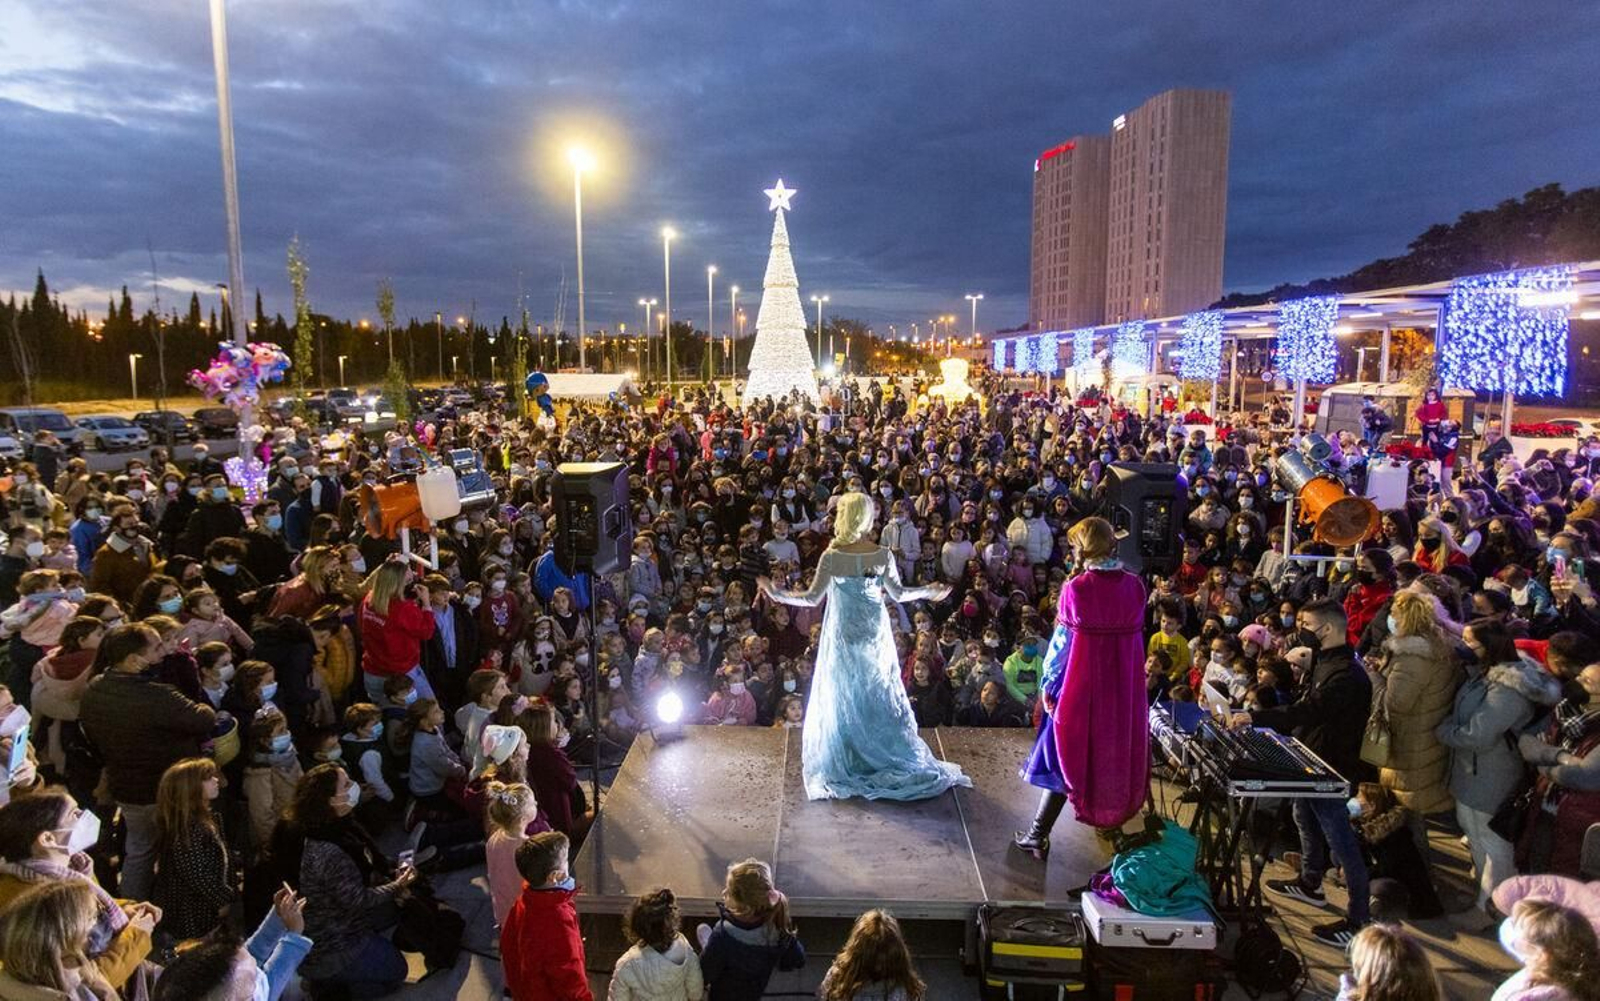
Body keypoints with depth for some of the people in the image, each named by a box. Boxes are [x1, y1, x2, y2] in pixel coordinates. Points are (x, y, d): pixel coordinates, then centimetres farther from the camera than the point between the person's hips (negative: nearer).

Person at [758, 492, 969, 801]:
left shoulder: (831, 557, -15)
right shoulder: (884, 555, -7)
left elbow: (813, 598, -13)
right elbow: (898, 594, 1)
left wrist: (776, 593, -3)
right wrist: (929, 592, 17)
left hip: (843, 634, -2)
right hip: (875, 632, 3)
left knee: (844, 696, 11)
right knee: (880, 695, 16)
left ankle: (845, 764, 19)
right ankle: (891, 757, 24)